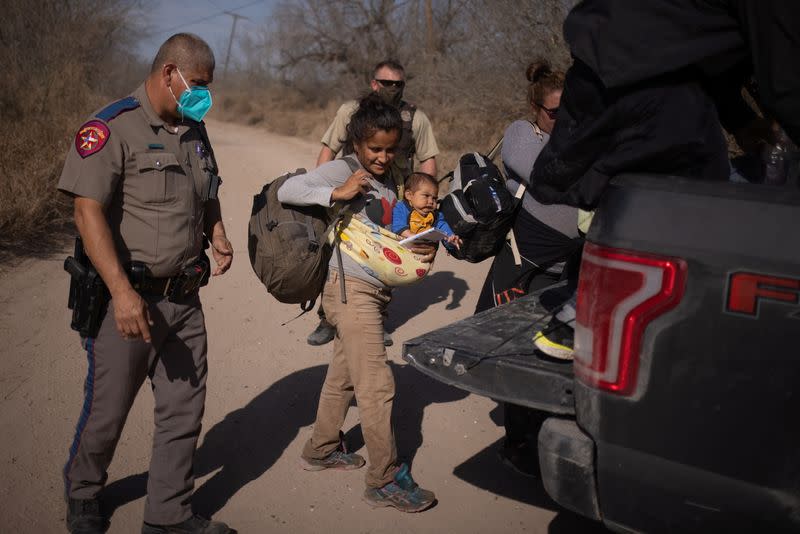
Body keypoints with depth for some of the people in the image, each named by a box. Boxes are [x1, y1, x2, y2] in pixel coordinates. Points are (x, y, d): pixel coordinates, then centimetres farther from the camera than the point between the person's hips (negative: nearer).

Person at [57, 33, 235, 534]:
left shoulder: (194, 131, 12)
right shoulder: (112, 127, -12)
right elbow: (88, 210, -19)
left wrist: (219, 236, 6)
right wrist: (122, 291, -26)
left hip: (185, 299, 7)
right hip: (127, 297, -6)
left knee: (183, 411, 10)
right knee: (107, 412, 9)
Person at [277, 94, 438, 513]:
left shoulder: (388, 184, 15)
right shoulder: (342, 170, -8)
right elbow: (286, 191, -17)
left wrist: (423, 249, -5)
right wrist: (336, 193, -23)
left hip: (375, 290, 9)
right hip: (350, 288, -8)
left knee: (344, 375, 20)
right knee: (376, 385, -8)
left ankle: (322, 449, 37)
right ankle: (385, 480, 0)